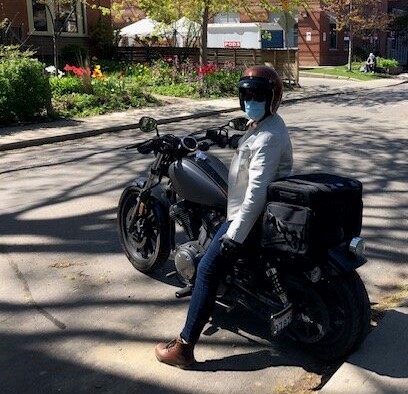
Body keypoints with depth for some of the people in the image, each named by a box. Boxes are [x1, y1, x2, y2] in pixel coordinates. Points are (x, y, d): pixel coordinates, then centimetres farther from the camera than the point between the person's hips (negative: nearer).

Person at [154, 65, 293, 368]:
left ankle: (184, 347, -11)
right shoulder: (263, 124, 10)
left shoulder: (267, 137, -24)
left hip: (250, 215, -11)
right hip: (248, 208, 11)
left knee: (208, 269, -14)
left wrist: (235, 234, -32)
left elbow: (257, 190, -31)